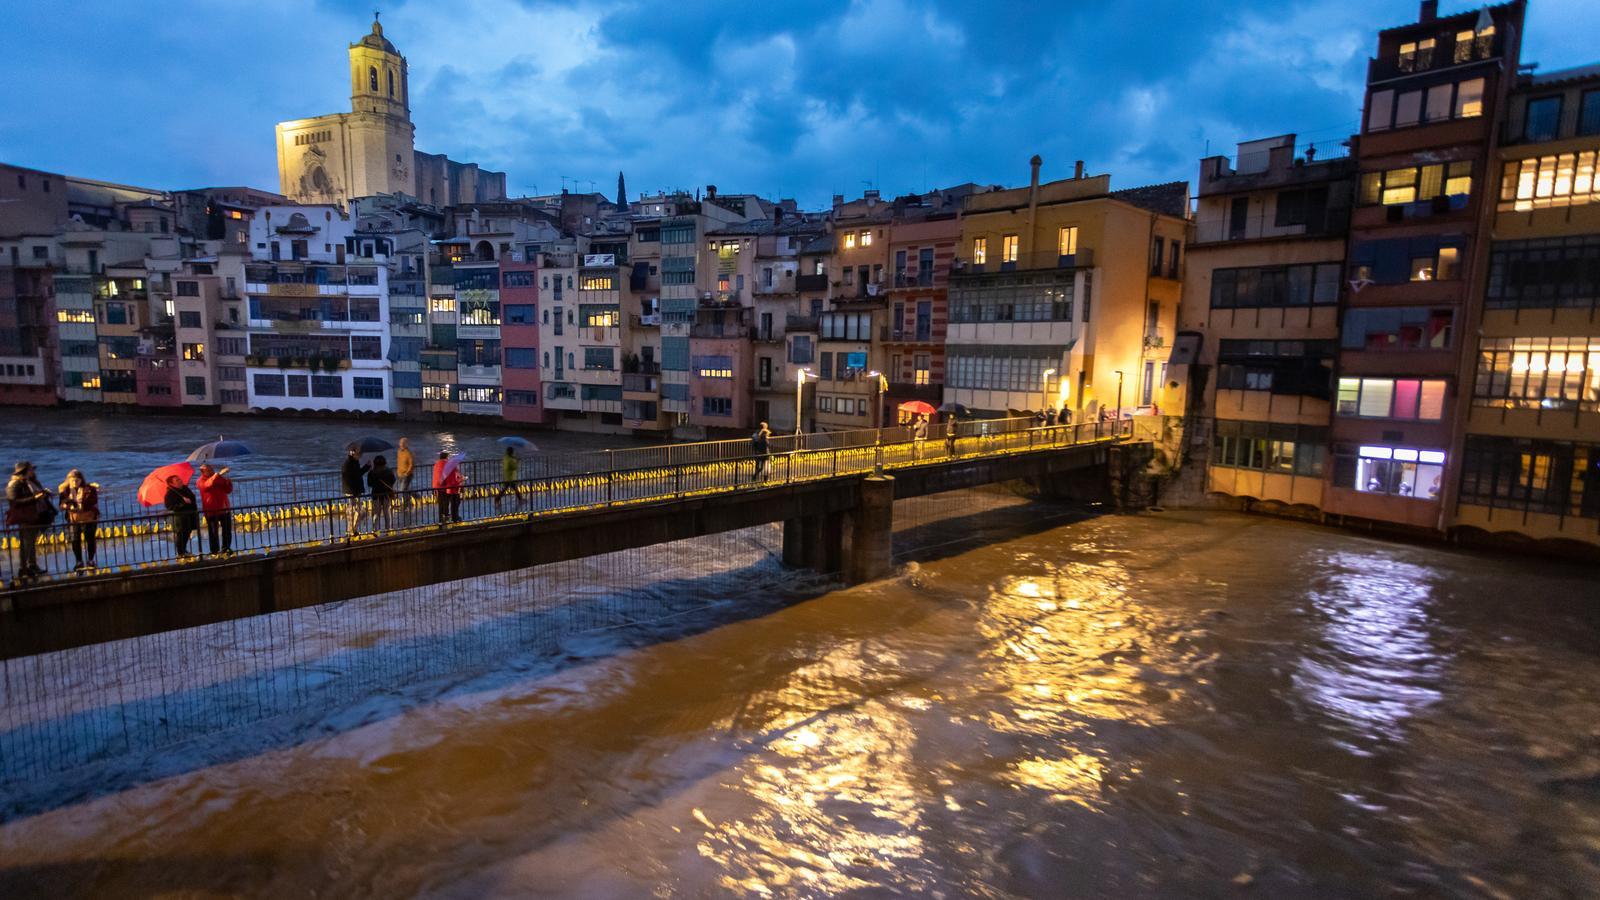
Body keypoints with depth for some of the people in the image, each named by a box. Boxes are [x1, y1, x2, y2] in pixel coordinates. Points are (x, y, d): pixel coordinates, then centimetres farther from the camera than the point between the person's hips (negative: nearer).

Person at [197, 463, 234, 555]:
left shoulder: (220, 478, 10)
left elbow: (228, 490, 7)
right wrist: (218, 474, -38)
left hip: (224, 509, 4)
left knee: (227, 530, 9)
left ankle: (226, 548, 22)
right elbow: (208, 484, -28)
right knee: (213, 532, 0)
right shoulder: (201, 481, -4)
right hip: (211, 511, -4)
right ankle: (214, 551, 6)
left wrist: (227, 480, -11)